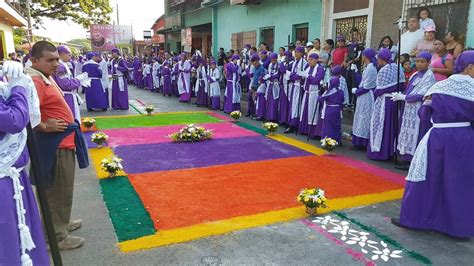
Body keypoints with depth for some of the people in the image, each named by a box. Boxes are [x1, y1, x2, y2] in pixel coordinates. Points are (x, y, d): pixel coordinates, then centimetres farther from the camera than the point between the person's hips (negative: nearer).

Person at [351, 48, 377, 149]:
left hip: (366, 96, -9)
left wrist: (356, 91, -8)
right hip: (365, 96, 9)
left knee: (364, 118, -2)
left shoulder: (370, 68, -18)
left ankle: (361, 142, 6)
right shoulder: (368, 66, 10)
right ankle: (360, 142, 19)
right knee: (362, 118, 12)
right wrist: (357, 89, 2)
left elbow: (366, 86, -19)